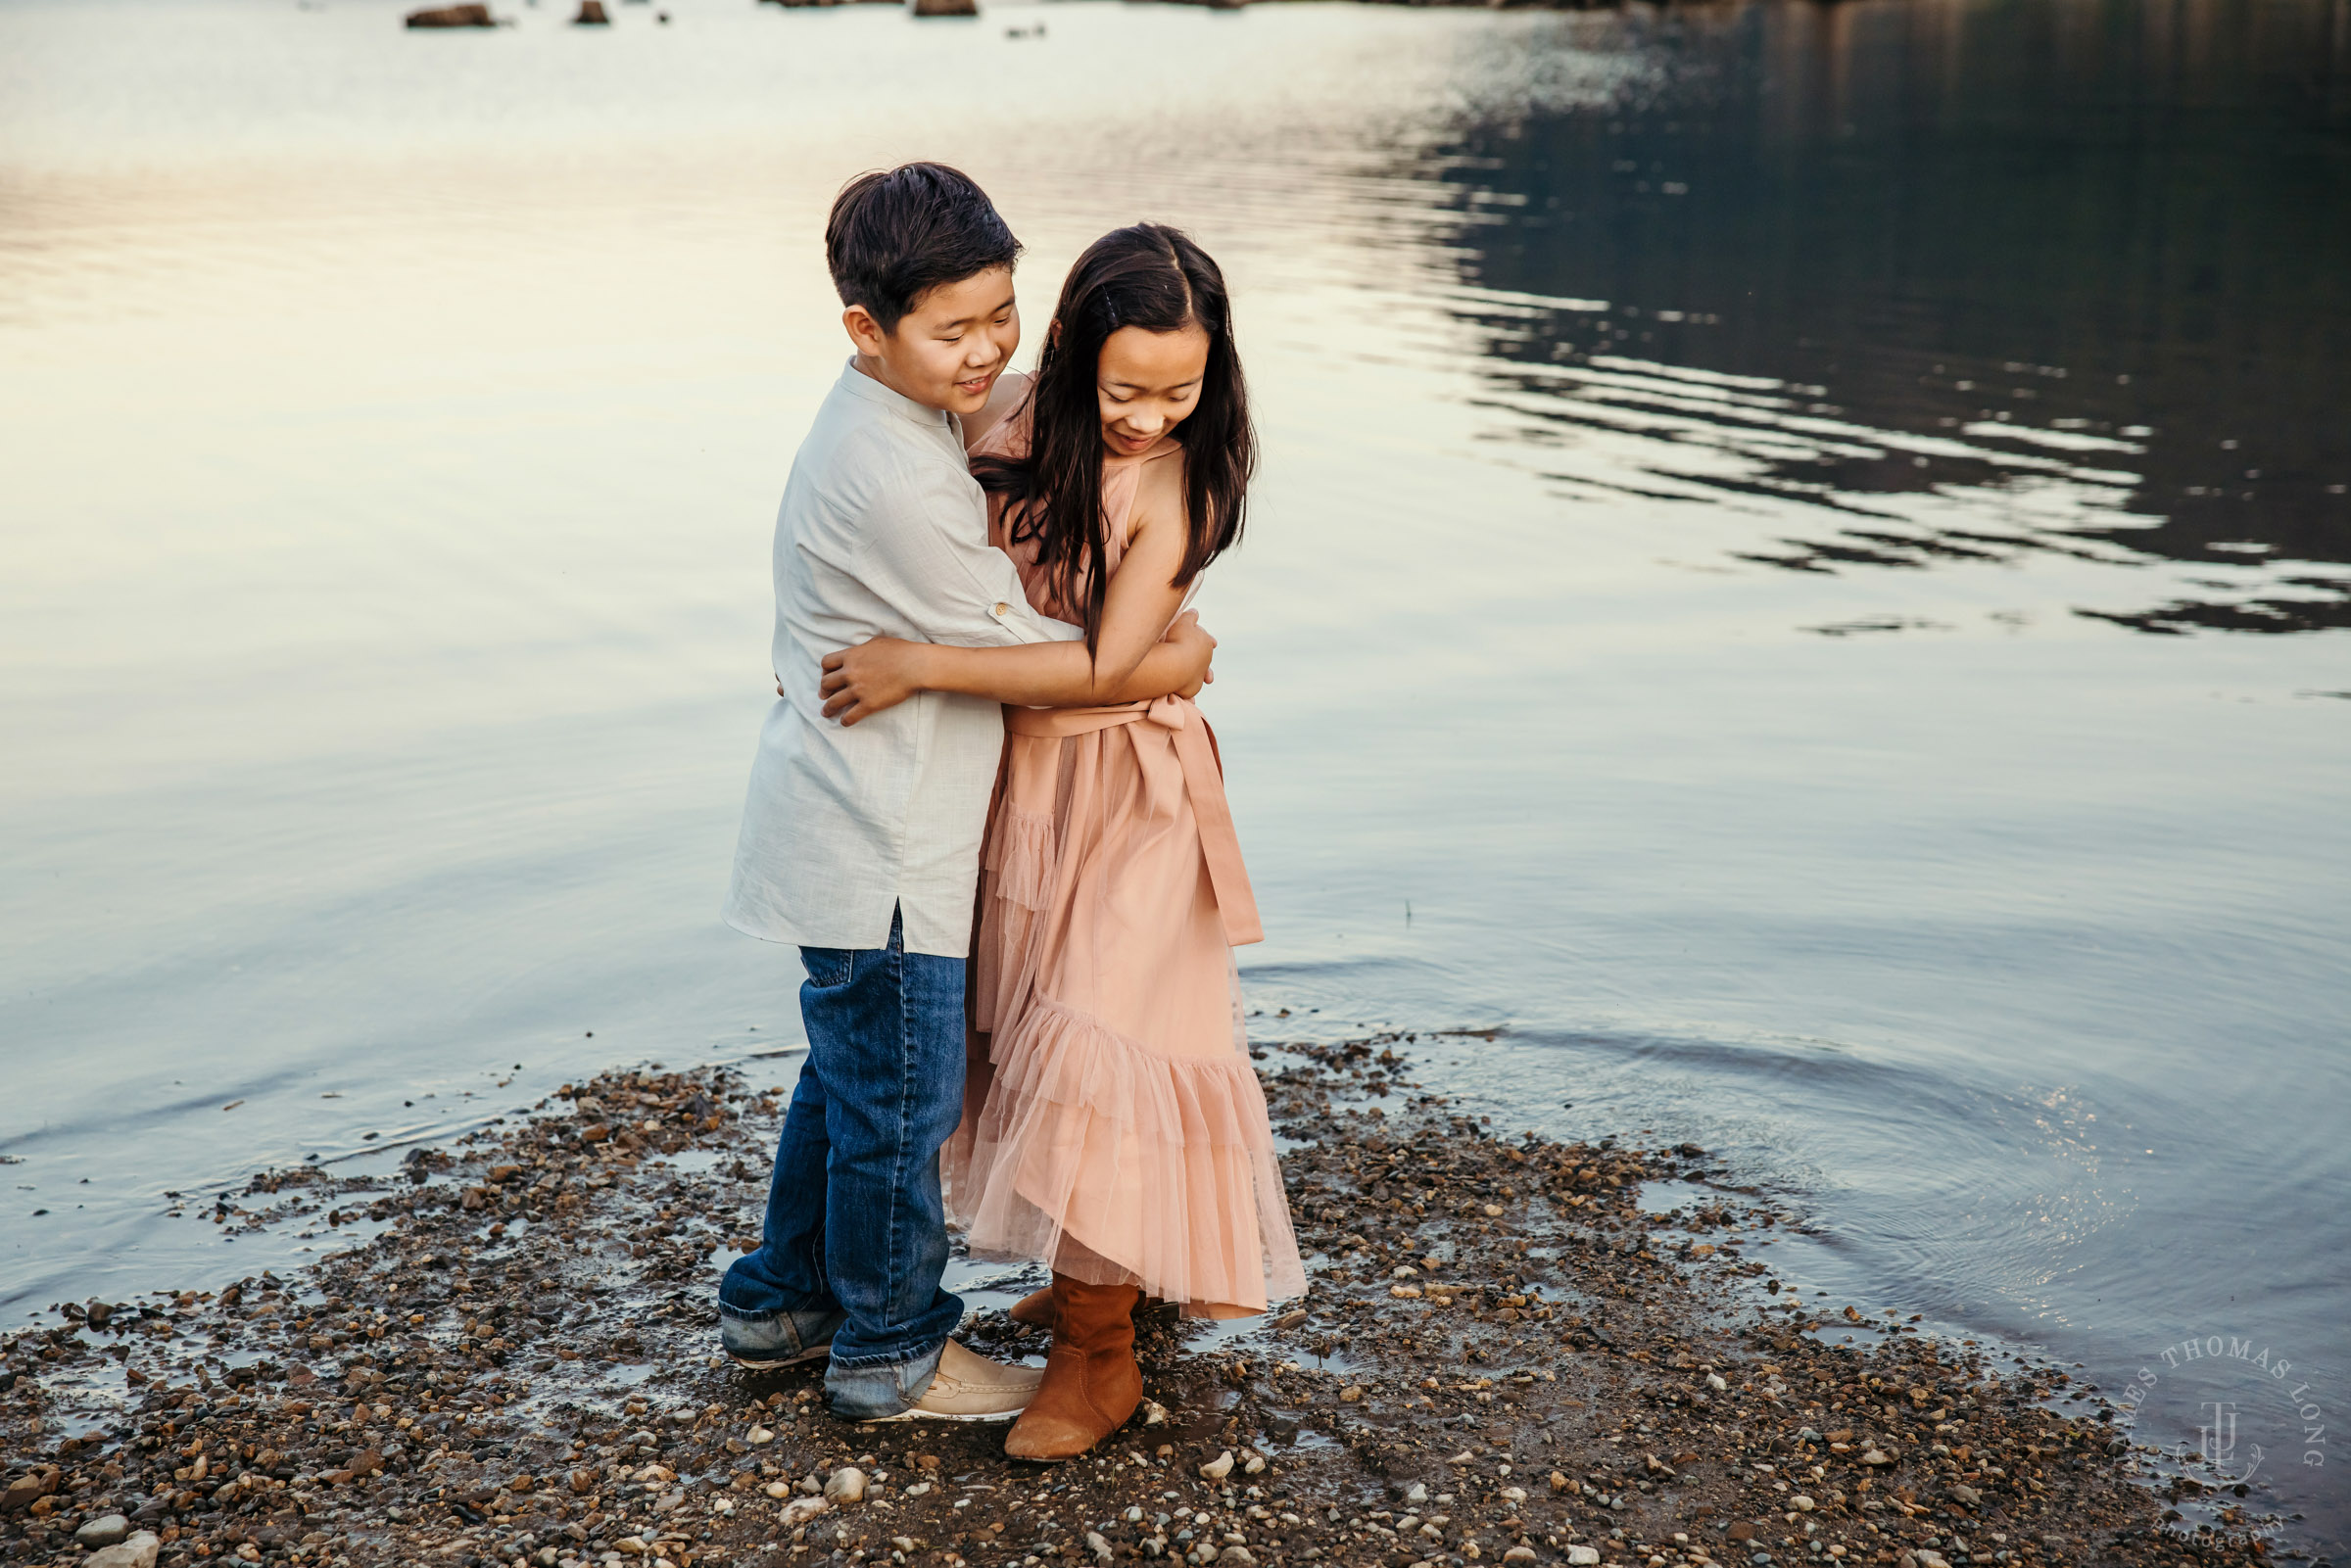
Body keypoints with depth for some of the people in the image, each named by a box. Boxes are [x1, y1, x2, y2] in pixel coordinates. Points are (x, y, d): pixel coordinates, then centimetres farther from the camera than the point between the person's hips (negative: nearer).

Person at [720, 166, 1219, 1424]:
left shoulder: (903, 415, 7)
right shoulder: (894, 476, -25)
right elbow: (1004, 658, -19)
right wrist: (1159, 666, -6)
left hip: (858, 829, 10)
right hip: (876, 849, -10)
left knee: (849, 1077, 23)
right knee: (903, 1101, 6)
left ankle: (778, 1303, 38)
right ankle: (890, 1352, 23)